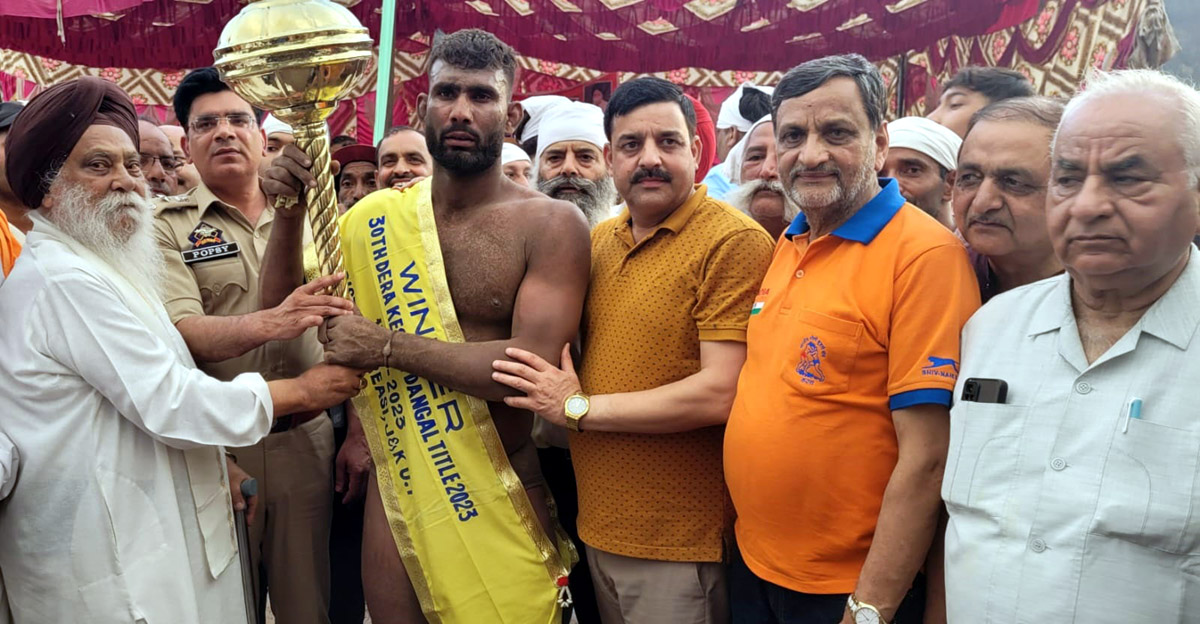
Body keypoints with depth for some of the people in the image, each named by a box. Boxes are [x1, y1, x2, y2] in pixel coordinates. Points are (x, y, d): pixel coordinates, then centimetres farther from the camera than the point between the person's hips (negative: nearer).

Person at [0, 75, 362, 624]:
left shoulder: (89, 267, 15)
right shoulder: (67, 280, -19)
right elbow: (169, 402, -22)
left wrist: (212, 470, 12)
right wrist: (303, 390, -14)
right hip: (110, 567, -10)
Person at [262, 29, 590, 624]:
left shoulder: (552, 224, -11)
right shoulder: (377, 216, 2)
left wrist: (387, 346, -18)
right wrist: (290, 212, -9)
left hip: (502, 493, -3)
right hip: (399, 481, 3)